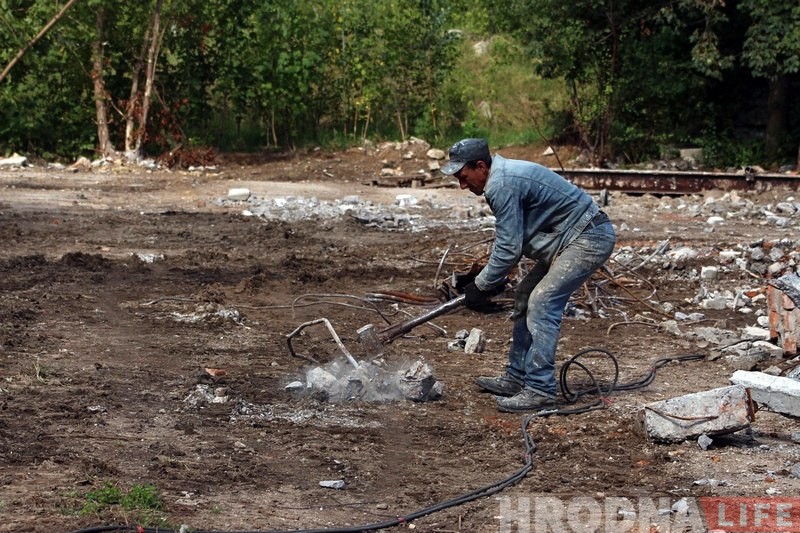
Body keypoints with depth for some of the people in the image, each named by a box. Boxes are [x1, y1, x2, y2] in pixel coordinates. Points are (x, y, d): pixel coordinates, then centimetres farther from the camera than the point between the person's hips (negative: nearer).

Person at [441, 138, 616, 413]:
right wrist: (493, 279, 13)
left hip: (589, 238, -11)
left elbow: (508, 248, -20)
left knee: (542, 305, -18)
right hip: (573, 238, 11)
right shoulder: (504, 175, 11)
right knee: (525, 297, 14)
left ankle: (540, 391, -19)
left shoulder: (502, 186, -21)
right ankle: (516, 378, 20)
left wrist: (481, 286, -9)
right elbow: (511, 241, 19)